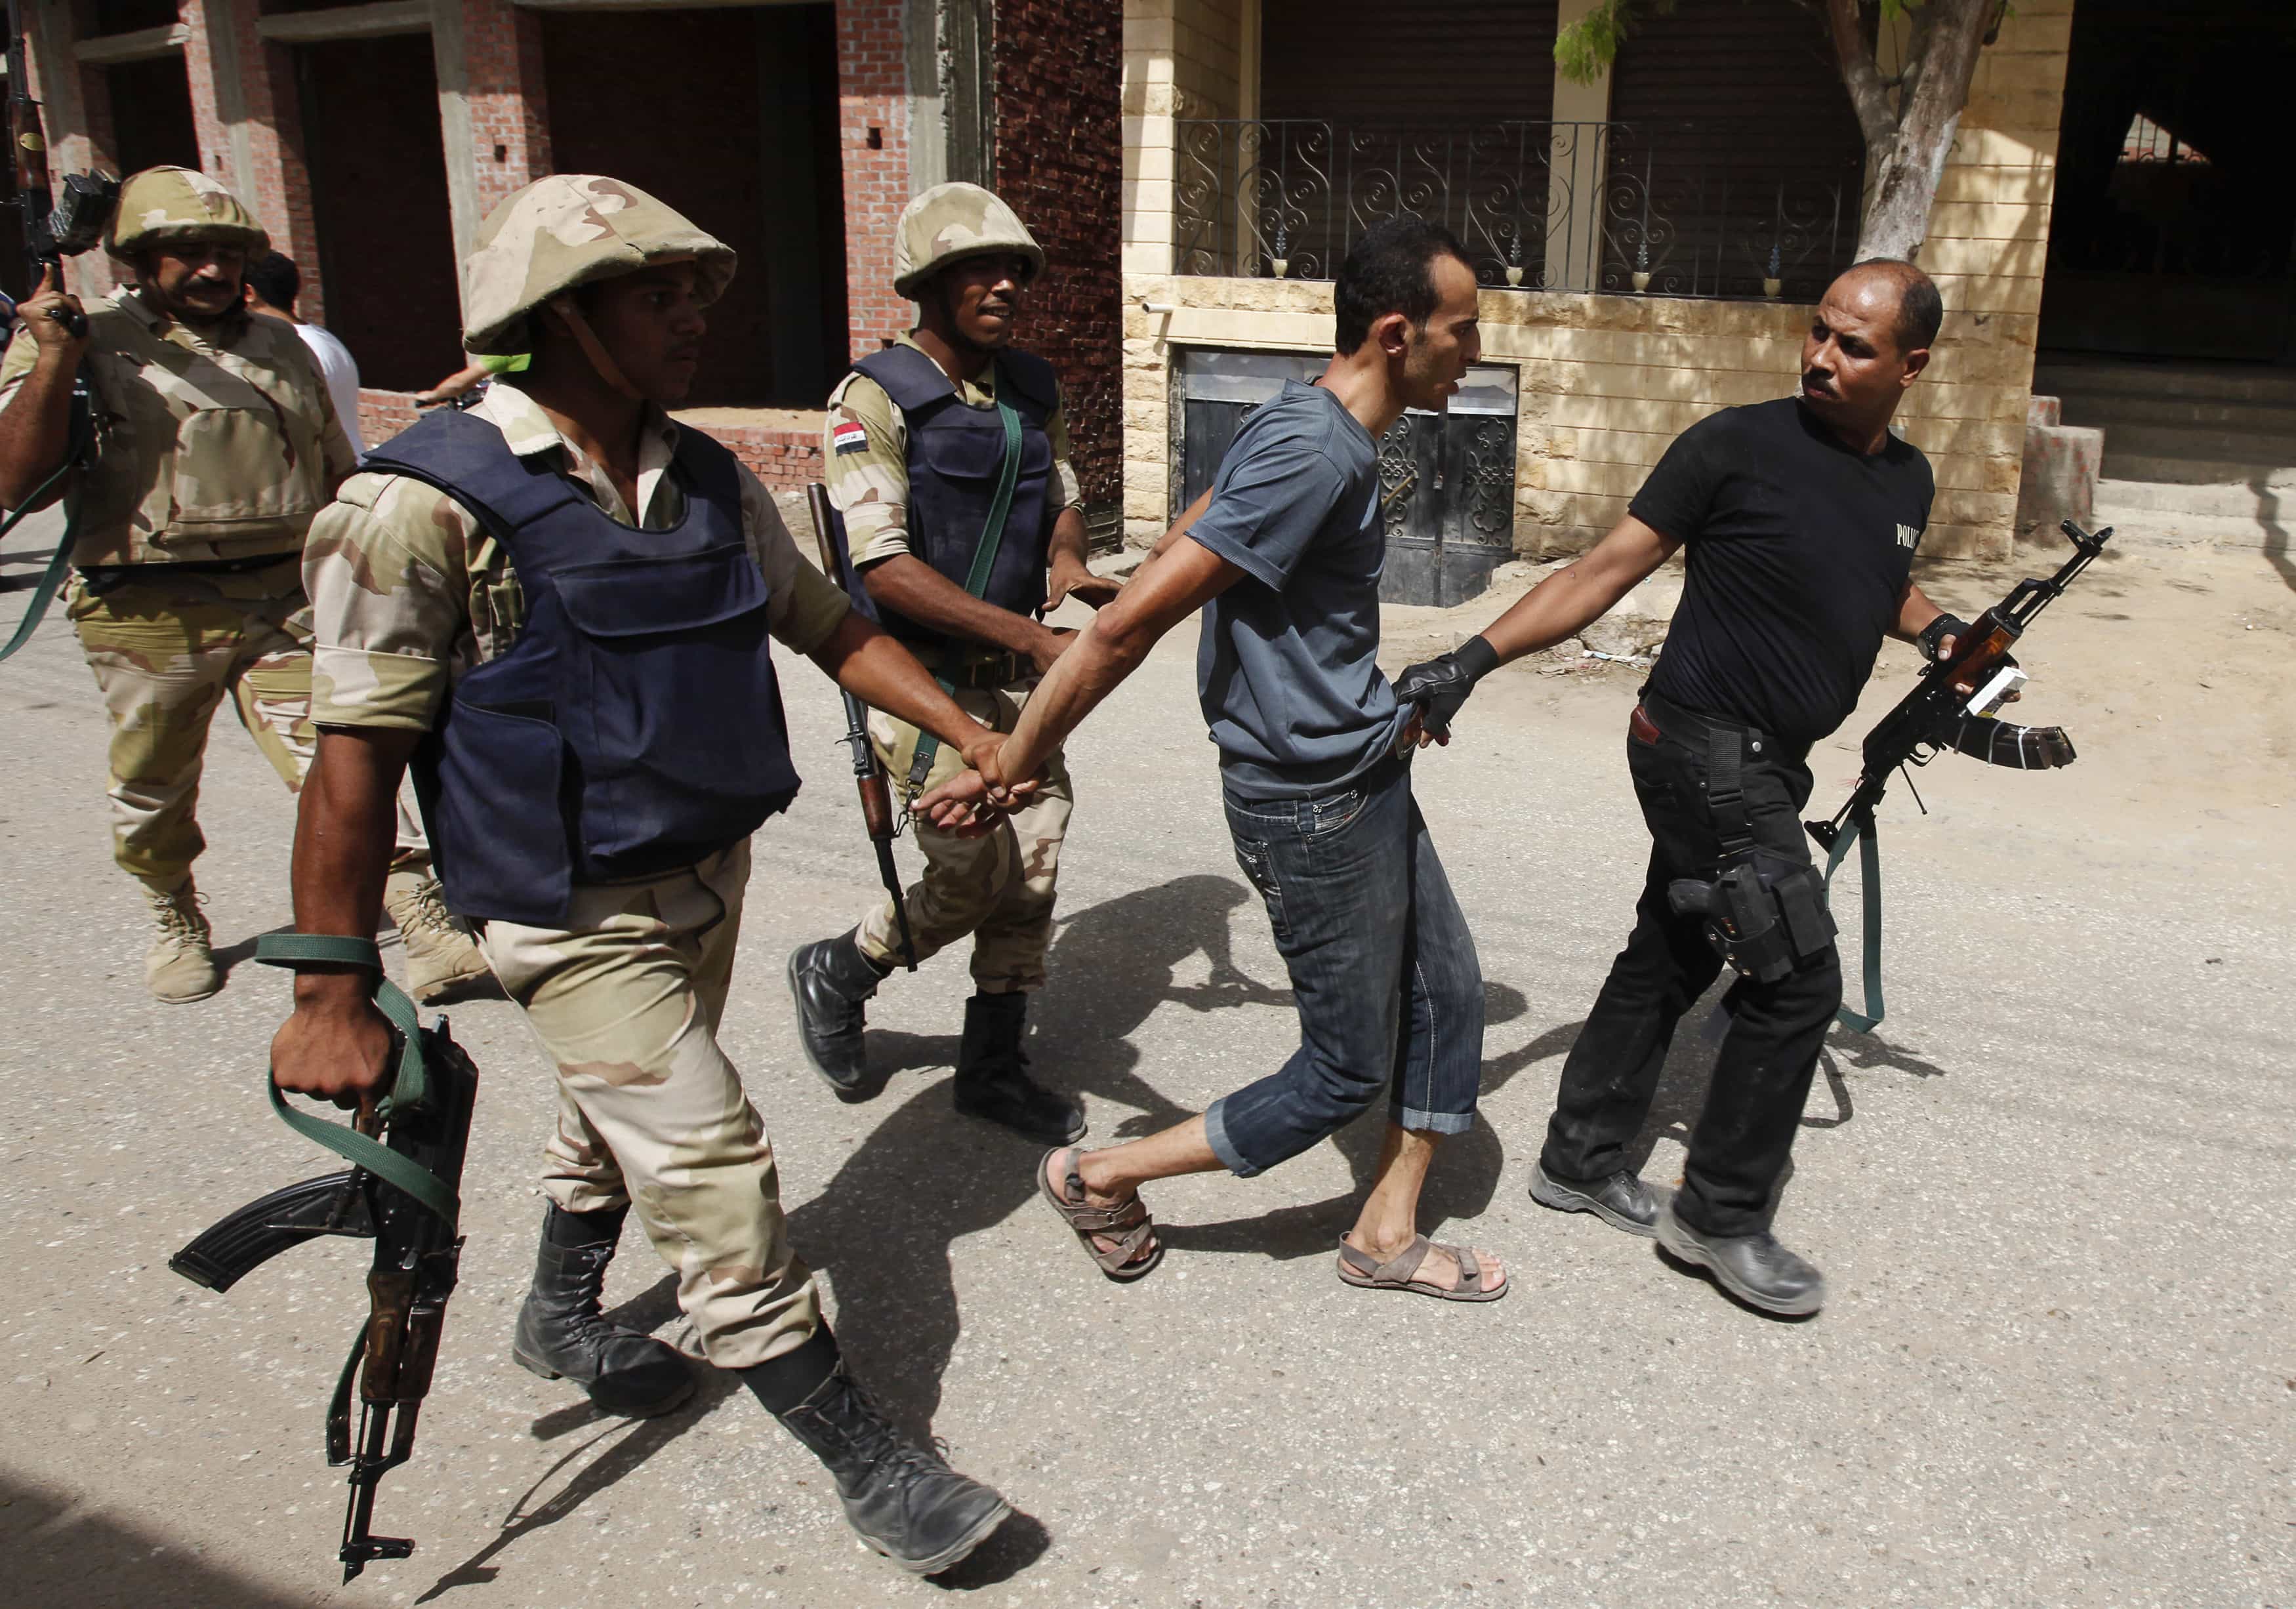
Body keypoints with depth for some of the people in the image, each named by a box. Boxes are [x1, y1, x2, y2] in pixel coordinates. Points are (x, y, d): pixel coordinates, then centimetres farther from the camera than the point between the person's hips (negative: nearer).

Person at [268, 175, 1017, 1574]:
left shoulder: (711, 482, 1)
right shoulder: (428, 503, -19)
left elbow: (830, 627, 11)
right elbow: (359, 756, -17)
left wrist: (969, 732, 1)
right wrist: (331, 996, -15)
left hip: (710, 876, 7)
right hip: (579, 919, -7)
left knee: (623, 1119, 26)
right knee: (715, 1172, -6)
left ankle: (564, 1318, 53)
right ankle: (868, 1461, 9)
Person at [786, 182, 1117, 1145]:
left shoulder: (1031, 390, 7)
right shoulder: (875, 399, -14)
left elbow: (1062, 497, 22)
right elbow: (885, 569, -22)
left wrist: (1066, 561, -3)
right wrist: (1038, 637, -27)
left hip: (1017, 674, 7)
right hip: (921, 676, -6)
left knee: (1032, 870, 7)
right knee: (977, 873, -9)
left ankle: (993, 1065, 24)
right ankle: (837, 975, 20)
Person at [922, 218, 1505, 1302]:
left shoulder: (1333, 436, 6)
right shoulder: (1310, 454, -25)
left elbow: (1186, 542, 18)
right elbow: (1129, 626, -25)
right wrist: (1005, 770, -20)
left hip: (1367, 776, 10)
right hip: (1311, 807, -10)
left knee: (1446, 989, 15)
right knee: (1344, 1074, 4)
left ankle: (1384, 1235, 31)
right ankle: (1099, 1177, 19)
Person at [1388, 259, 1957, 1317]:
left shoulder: (1907, 481, 9)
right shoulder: (1740, 446, -12)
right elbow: (1605, 572, -13)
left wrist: (1938, 631, 7)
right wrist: (1472, 660, -21)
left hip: (1766, 761, 7)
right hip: (1706, 746, -7)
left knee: (1672, 955, 14)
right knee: (1799, 975, -8)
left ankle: (1581, 1161, 28)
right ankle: (1721, 1217, 7)